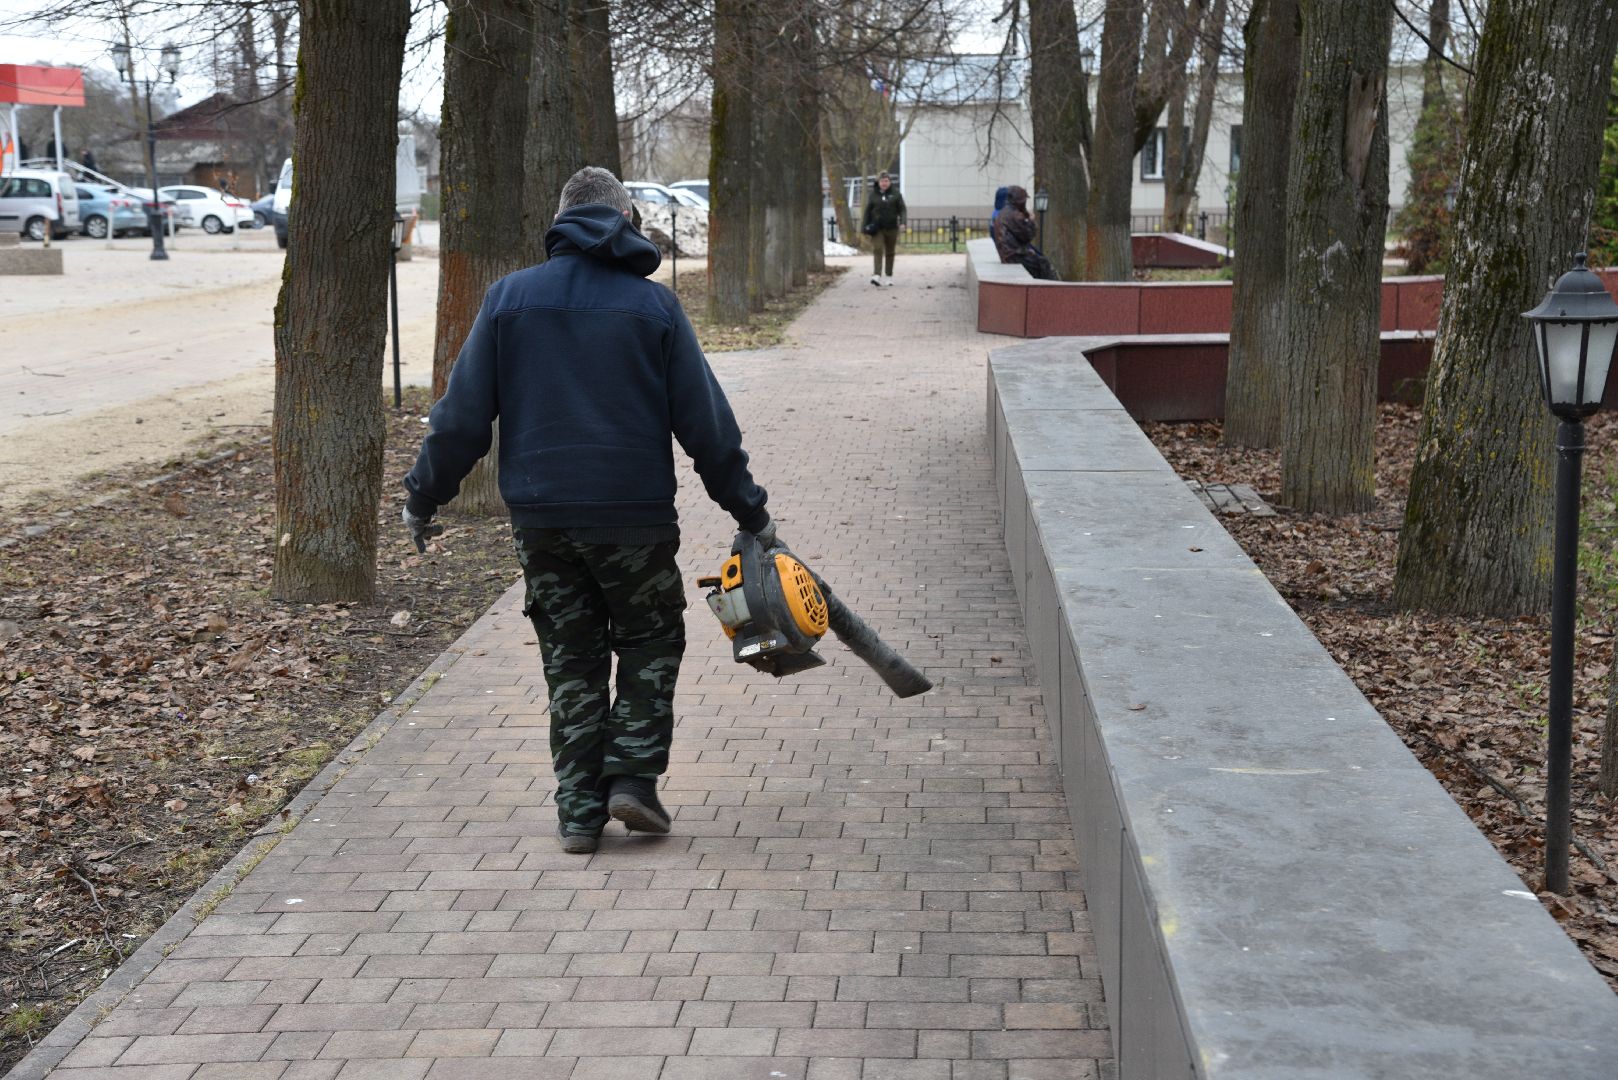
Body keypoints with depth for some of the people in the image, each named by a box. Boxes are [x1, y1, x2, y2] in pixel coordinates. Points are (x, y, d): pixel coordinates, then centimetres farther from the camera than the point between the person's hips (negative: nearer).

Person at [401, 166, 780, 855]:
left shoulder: (509, 297, 2)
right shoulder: (653, 306, -3)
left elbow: (461, 417, 1)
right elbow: (706, 423, -2)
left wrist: (422, 499, 14)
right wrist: (749, 512, 7)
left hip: (540, 516, 2)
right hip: (633, 518, -2)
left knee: (570, 660, 12)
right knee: (650, 644, 17)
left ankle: (580, 810, 12)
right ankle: (632, 777, 6)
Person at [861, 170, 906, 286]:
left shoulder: (895, 193, 2)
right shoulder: (873, 193, 3)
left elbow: (902, 208, 1)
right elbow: (868, 210, 8)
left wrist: (902, 221, -15)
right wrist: (865, 226, 4)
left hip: (891, 228, 1)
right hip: (877, 228, -1)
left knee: (890, 252, 10)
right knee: (877, 250, -15)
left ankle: (888, 276, 20)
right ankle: (877, 275, -25)